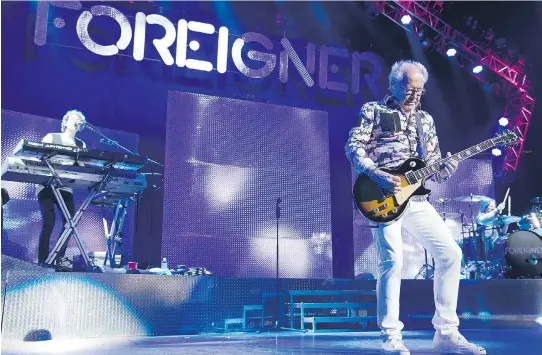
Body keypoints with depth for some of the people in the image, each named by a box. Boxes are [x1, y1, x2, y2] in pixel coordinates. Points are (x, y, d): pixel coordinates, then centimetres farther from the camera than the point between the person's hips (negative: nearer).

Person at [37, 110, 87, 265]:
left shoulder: (82, 145, 13)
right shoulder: (51, 137, 3)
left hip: (66, 188, 4)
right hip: (47, 185, -4)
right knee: (49, 222, -14)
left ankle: (59, 259, 8)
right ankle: (42, 261, -9)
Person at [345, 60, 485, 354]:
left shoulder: (425, 120, 20)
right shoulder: (374, 111, 5)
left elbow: (432, 165, 18)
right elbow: (353, 146, -6)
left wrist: (445, 169, -6)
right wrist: (376, 175, -18)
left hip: (415, 198, 6)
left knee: (450, 253, -1)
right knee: (392, 259, -18)